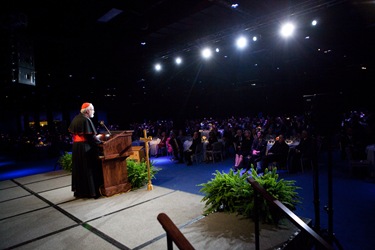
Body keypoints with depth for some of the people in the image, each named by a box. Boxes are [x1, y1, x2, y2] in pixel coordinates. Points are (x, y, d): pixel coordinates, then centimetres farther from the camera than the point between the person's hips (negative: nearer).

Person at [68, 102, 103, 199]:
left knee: (79, 169, 14)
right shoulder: (86, 120, -15)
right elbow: (91, 136, -18)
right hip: (85, 147, -8)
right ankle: (91, 191, 5)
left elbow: (72, 132, 15)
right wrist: (99, 141, -5)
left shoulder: (76, 119, 10)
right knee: (89, 169, -1)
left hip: (76, 146, 8)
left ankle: (79, 191, 23)